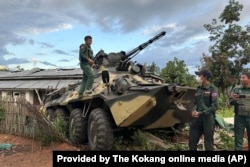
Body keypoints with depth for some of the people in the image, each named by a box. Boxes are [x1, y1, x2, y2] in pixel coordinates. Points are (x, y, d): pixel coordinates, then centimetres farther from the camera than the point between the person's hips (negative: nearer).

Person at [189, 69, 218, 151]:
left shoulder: (212, 89, -7)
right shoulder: (199, 88, 11)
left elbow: (214, 106, -12)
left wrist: (200, 113, -16)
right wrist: (194, 110, -3)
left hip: (208, 119, -6)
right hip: (197, 118, 6)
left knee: (208, 143, 5)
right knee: (192, 141, 8)